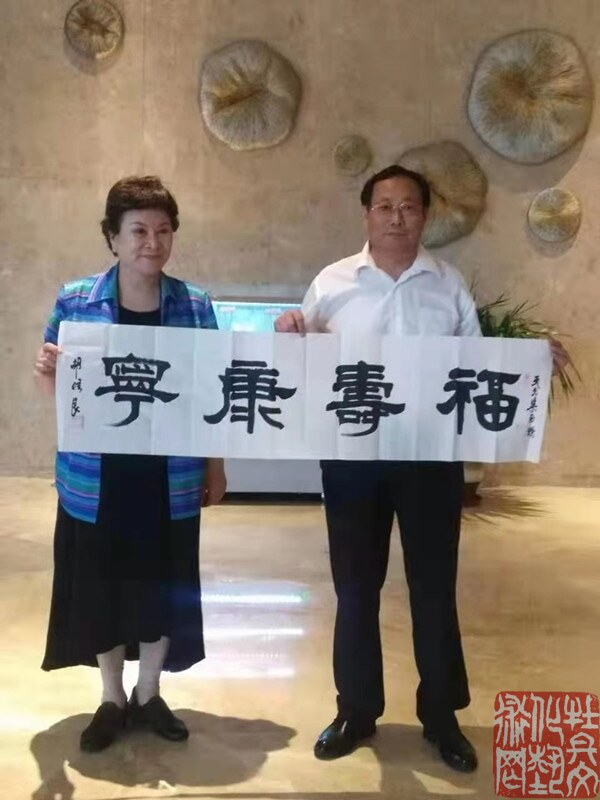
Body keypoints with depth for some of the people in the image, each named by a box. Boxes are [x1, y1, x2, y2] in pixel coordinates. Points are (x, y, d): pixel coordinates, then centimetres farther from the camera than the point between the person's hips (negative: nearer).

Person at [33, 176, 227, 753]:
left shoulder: (196, 305, -1)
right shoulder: (74, 300, -3)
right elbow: (57, 391, 4)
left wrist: (215, 466, 5)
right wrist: (46, 374, -18)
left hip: (171, 480, 1)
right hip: (95, 480, 0)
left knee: (164, 587, 11)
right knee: (99, 587, 10)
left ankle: (149, 694, 34)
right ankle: (111, 698, 33)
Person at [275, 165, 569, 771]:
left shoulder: (449, 283, 6)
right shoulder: (332, 282, 3)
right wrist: (289, 335, -15)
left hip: (431, 454, 1)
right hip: (353, 454, 0)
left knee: (434, 585, 9)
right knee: (355, 585, 9)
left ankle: (441, 715, 27)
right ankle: (356, 710, 28)